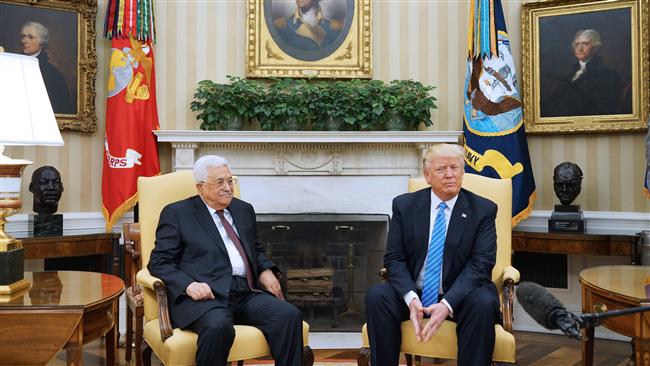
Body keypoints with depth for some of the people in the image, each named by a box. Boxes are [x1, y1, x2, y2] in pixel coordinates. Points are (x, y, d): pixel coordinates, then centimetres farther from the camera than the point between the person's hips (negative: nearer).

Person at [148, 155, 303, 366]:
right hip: (206, 295, -4)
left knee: (290, 315, -23)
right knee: (218, 326, -36)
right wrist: (189, 284, -17)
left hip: (247, 293, 5)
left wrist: (265, 271, 8)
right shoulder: (177, 213, 6)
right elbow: (159, 262, 1)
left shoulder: (244, 209, 22)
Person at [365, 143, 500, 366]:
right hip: (412, 292, 2)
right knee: (376, 296, -26)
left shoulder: (483, 210, -1)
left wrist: (447, 304, -25)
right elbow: (394, 258, -1)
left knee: (484, 303, -33)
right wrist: (411, 298, -21)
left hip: (459, 295, -1)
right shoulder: (404, 205, 3)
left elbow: (480, 263, -10)